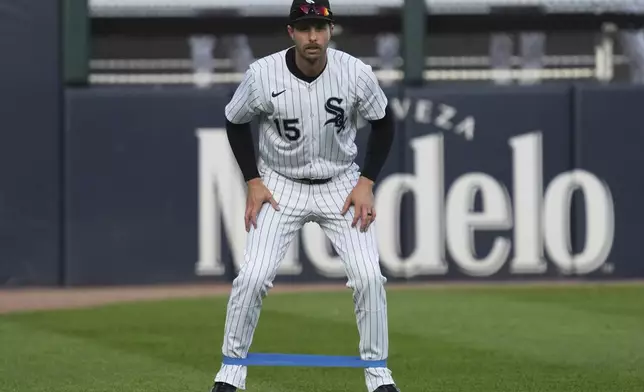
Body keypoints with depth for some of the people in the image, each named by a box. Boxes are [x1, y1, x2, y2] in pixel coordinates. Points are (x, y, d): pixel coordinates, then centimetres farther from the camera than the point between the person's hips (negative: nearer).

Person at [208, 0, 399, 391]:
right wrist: (253, 182, -6)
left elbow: (383, 122, 0)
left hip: (341, 185, 1)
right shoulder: (263, 75, -19)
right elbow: (236, 123, 1)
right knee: (253, 276, -14)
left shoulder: (357, 73, -18)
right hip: (281, 185, -1)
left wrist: (366, 183, -7)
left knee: (369, 275, -12)